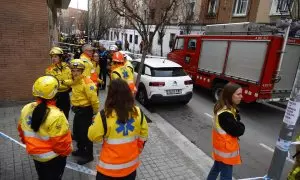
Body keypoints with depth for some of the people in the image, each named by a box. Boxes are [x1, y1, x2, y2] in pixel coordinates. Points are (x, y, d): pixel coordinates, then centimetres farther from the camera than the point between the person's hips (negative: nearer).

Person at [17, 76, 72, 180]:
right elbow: (61, 142, -25)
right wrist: (67, 151, -4)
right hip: (54, 158, -6)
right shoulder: (56, 115, -32)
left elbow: (21, 131, 4)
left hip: (34, 154, 6)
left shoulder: (26, 109, -11)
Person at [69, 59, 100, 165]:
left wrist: (95, 112, -16)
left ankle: (89, 155, 18)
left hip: (85, 111, -9)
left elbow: (94, 99, -24)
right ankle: (81, 150, 42)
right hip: (78, 110, 9)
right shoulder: (75, 81, 5)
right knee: (77, 132, 21)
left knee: (86, 134, 2)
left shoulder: (87, 82, -24)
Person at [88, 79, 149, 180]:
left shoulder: (104, 115, -23)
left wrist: (95, 123, 7)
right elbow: (143, 136, 1)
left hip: (110, 168, -3)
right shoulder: (138, 112, -10)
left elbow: (93, 136, -10)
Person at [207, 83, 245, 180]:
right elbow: (239, 131, -23)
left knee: (217, 167, 27)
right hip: (226, 149, -9)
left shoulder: (221, 107, 0)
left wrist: (236, 122, -12)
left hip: (220, 146, 9)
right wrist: (239, 124, -7)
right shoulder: (225, 114, -31)